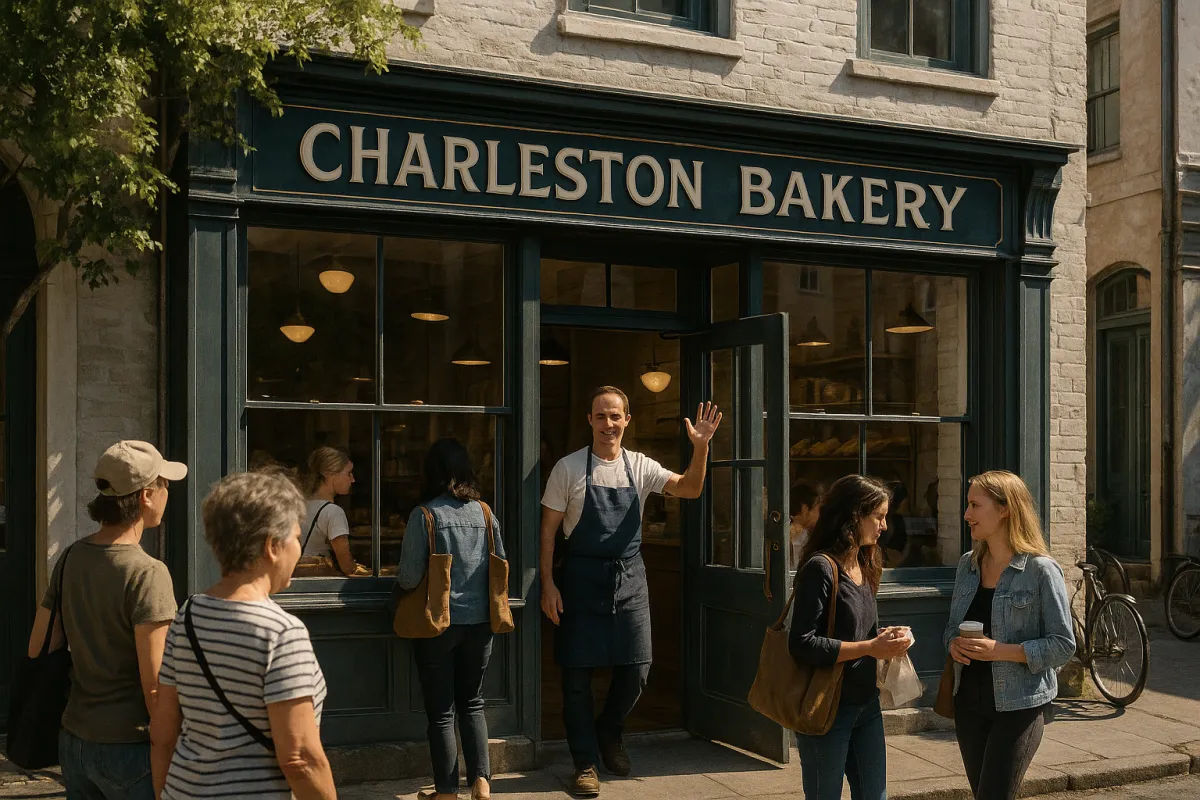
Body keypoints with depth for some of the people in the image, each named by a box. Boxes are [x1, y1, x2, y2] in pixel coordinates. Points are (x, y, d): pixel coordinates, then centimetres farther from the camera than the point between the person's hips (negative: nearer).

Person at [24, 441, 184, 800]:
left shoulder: (70, 558, 3)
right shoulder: (147, 574, -19)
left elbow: (38, 651, 9)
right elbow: (154, 684, -20)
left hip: (74, 740, 7)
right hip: (129, 746, -7)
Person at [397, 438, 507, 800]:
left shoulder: (425, 514, -11)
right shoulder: (485, 513, 0)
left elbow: (409, 577, -13)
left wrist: (400, 578, 10)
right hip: (479, 623, 4)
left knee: (441, 712, 7)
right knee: (473, 704, 18)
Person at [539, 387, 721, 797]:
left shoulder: (640, 467, 3)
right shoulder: (569, 468, -5)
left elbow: (690, 489, -8)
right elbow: (548, 529, -2)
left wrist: (701, 446, -24)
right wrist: (548, 583, -9)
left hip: (629, 578, 3)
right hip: (582, 578, -3)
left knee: (636, 669, 5)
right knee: (578, 674, 2)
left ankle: (609, 733, 33)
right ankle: (585, 761, 17)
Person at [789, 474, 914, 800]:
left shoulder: (864, 567, 9)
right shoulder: (820, 568, -16)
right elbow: (802, 645, -23)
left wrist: (884, 639, -2)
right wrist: (870, 648, -20)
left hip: (867, 704, 8)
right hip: (828, 709, -8)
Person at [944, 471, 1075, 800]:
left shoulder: (1041, 570, -12)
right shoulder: (968, 565, 7)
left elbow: (1063, 646, -12)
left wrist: (1002, 651, -22)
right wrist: (953, 643, -7)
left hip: (1018, 706, -6)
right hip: (969, 702, 6)